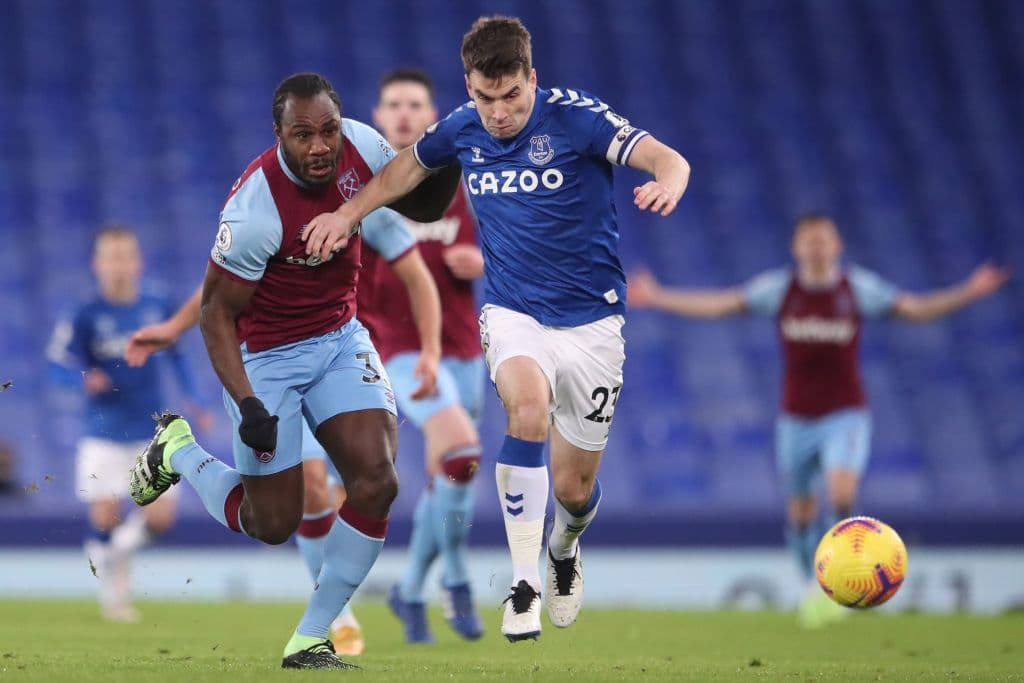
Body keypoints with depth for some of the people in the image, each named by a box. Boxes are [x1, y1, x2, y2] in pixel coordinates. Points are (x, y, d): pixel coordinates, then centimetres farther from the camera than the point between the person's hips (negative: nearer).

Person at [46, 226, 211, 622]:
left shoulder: (158, 308, 1)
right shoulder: (86, 316, -7)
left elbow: (175, 356, 16)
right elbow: (58, 364, -7)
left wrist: (193, 400, 10)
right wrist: (85, 378, -27)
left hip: (151, 431, 2)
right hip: (103, 436, -2)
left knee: (160, 519, -6)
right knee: (105, 517, -6)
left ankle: (122, 547, 26)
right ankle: (112, 591, 17)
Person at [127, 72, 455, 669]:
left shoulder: (363, 146, -14)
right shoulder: (256, 210, -31)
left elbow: (416, 204, 7)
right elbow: (216, 313, -20)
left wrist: (437, 175, -17)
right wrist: (246, 403, -30)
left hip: (340, 337, 5)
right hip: (267, 356, -5)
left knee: (377, 482, -11)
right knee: (273, 524, 4)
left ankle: (310, 640, 2)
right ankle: (178, 450, 33)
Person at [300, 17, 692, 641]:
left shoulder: (574, 116, -14)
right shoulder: (463, 130, -2)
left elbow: (668, 159, -24)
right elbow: (409, 167, 21)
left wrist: (666, 184, -47)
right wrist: (348, 213, 14)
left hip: (591, 320, -1)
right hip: (514, 313, 1)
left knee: (575, 487, 6)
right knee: (528, 409, -33)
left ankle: (565, 549, 45)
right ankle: (524, 584, -26)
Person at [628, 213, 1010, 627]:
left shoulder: (859, 288, -4)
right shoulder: (779, 288, -2)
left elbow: (917, 309, -3)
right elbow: (717, 305, 2)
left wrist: (969, 293, -16)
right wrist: (657, 298, -3)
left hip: (845, 416, -2)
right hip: (796, 419, 2)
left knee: (841, 493, -26)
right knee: (801, 515, 9)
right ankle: (813, 589, 31)